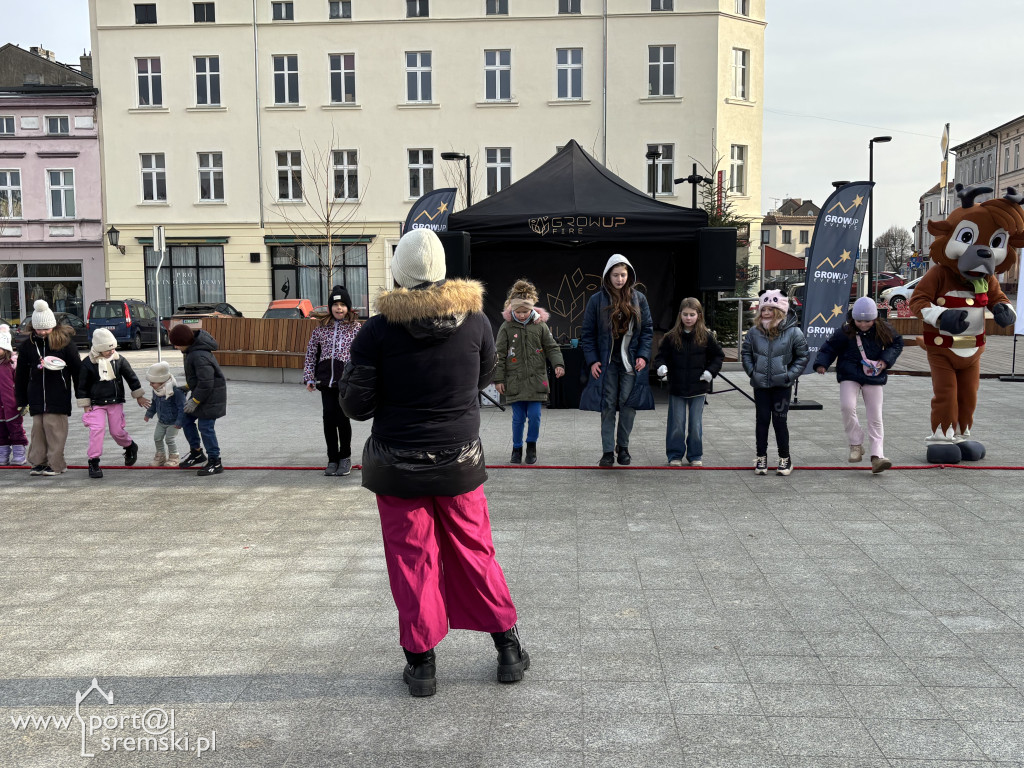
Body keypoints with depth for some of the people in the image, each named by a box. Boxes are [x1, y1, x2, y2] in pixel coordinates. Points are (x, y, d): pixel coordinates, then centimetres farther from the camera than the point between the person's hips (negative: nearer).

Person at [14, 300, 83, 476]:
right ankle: (38, 462, 16)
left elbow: (77, 369, -2)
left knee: (54, 428, -3)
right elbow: (21, 374, 12)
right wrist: (21, 400, 12)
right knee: (38, 428, 7)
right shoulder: (28, 345, 6)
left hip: (58, 395, -4)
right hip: (37, 397, 4)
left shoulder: (64, 342, -5)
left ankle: (55, 464, 5)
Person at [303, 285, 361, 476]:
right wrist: (309, 378, 6)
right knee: (329, 419, 3)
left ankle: (345, 457, 18)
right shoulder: (322, 328, 8)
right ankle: (332, 459, 15)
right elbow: (311, 353, 11)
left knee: (342, 418, -1)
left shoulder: (356, 328, 1)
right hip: (327, 381, 3)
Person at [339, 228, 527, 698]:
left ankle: (421, 662, 19)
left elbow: (356, 405, -9)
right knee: (475, 555, 16)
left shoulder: (378, 331, -14)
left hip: (398, 467, -2)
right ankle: (509, 650, 25)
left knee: (412, 562, 10)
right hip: (460, 463, 2)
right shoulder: (475, 320, -7)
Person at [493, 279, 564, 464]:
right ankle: (517, 449, 22)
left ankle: (531, 445, 21)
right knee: (518, 418, 4)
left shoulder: (540, 325, 2)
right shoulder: (506, 327, 0)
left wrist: (558, 364, -11)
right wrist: (498, 379, 1)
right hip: (514, 381, 0)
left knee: (534, 416, -3)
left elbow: (551, 347, 6)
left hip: (536, 379, 0)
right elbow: (500, 355, 3)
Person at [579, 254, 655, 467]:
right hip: (606, 363, -1)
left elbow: (647, 330, 9)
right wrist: (592, 360, -5)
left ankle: (623, 447, 18)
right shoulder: (597, 300, 0)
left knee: (629, 404, 1)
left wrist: (643, 355, -3)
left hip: (631, 362, 2)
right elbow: (587, 333, 3)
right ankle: (608, 451, 4)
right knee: (608, 406, -2)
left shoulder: (639, 299, 5)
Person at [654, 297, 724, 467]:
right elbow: (661, 355, 5)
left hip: (698, 388, 0)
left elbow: (718, 355, 10)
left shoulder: (706, 337, -1)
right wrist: (661, 366, -16)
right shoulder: (671, 337, -2)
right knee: (676, 423, 5)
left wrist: (711, 371, -3)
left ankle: (695, 456, 20)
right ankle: (675, 455, 17)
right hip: (677, 388, 0)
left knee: (696, 423, 7)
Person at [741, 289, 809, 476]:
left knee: (780, 421, 3)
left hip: (782, 385, -2)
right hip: (760, 384, 2)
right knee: (762, 420, 8)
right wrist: (752, 372, -3)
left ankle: (785, 458, 18)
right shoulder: (754, 332, -1)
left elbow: (803, 356, 0)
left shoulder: (793, 332, -8)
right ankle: (761, 458, 19)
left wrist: (790, 375, -8)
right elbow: (746, 354, 9)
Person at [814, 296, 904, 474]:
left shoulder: (883, 330, -3)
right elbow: (830, 347, 1)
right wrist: (821, 364, -15)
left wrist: (886, 360, -3)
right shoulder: (845, 332, -9)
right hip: (849, 375, -1)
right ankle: (856, 444, -2)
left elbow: (897, 343, 12)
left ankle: (877, 456, 0)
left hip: (873, 377, 2)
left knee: (875, 417, -1)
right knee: (847, 406, -23)